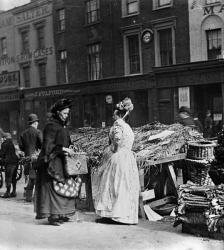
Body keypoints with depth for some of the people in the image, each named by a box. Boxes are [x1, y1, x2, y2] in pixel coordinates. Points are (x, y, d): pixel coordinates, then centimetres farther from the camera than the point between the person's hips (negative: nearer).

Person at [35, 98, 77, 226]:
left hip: (62, 161, 9)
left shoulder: (63, 126, 17)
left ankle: (61, 214, 12)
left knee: (65, 186, 6)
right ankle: (53, 215, -5)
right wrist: (64, 149, -19)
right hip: (53, 161, -9)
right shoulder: (51, 126, -10)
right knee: (54, 187, -9)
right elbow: (48, 145, -17)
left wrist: (69, 150, 7)